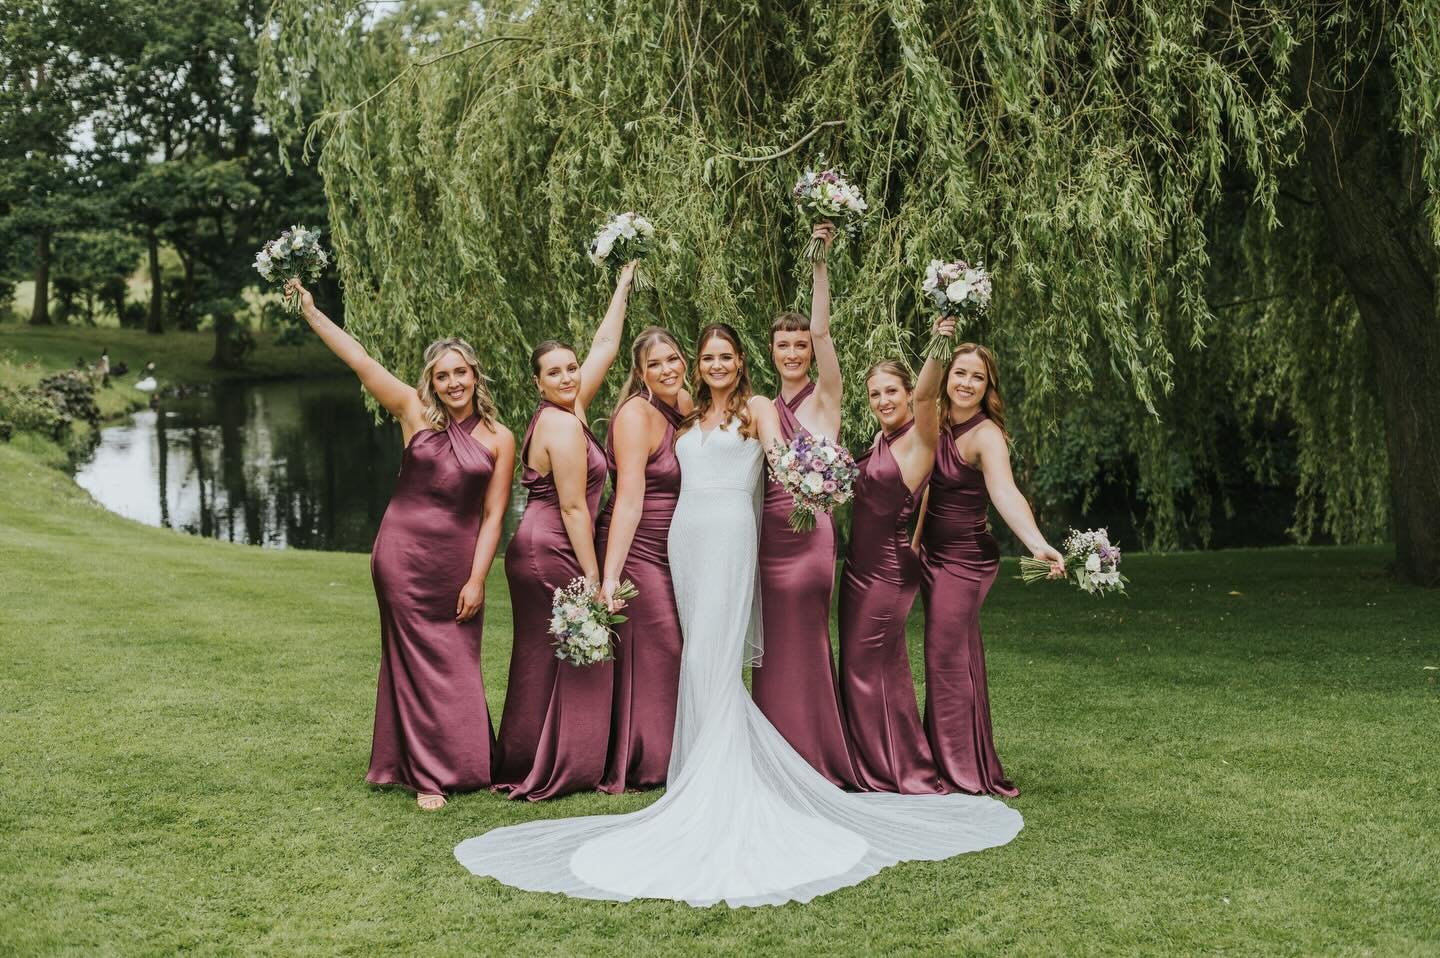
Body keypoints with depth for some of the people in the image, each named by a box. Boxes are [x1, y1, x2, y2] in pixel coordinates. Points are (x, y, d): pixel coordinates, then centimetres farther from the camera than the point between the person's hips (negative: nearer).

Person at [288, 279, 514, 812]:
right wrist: (311, 312, -7)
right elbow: (359, 361, -4)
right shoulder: (415, 412, 0)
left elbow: (493, 515, 1)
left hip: (458, 562, 1)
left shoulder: (499, 440, 2)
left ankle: (465, 763, 24)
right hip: (404, 553, -1)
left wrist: (477, 578, -4)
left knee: (458, 665, 8)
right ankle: (428, 774, 13)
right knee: (419, 661, 4)